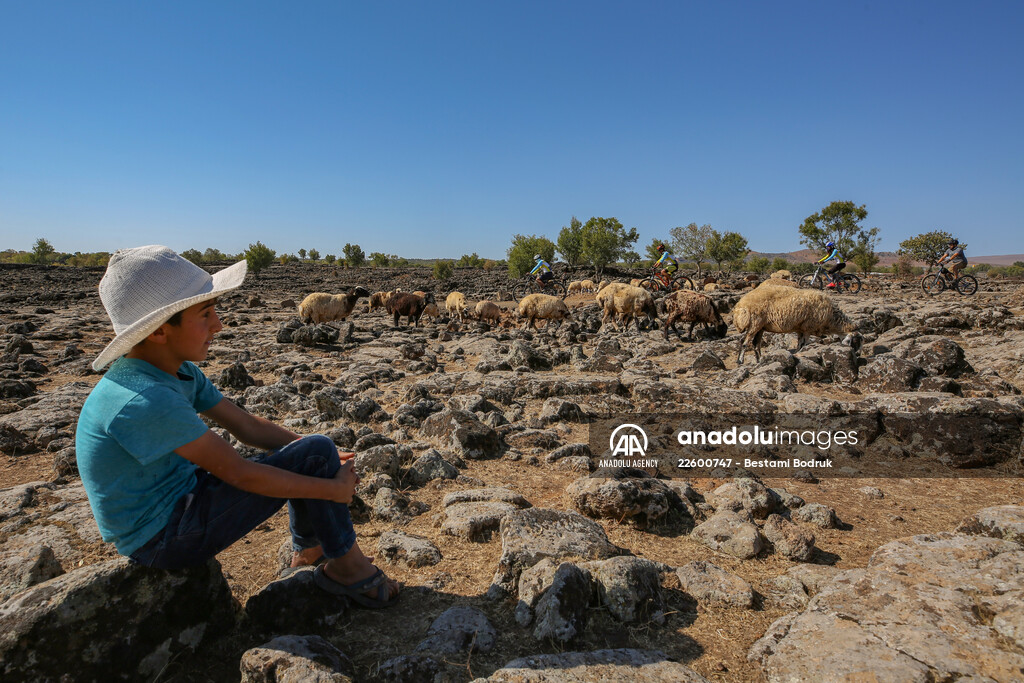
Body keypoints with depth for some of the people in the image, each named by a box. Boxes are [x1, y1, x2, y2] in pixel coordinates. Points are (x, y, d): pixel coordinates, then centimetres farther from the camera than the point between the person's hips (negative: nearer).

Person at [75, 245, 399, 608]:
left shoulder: (181, 372, -1)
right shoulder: (142, 401, -31)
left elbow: (246, 426, 3)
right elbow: (238, 473, -28)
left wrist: (328, 456, -5)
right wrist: (333, 488, -20)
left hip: (182, 494, 9)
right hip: (163, 539, -9)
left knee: (316, 451, 10)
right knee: (315, 455, -18)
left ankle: (309, 550, 22)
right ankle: (347, 568, 0)